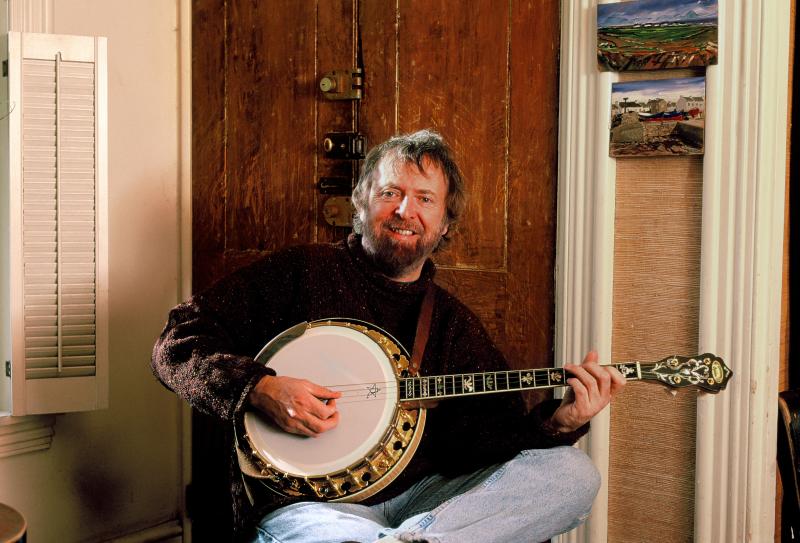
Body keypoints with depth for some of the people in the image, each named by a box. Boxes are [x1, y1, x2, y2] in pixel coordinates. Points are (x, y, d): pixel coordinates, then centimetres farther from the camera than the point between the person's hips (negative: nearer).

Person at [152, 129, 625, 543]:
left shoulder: (455, 324, 15)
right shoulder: (302, 272, 4)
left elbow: (483, 442, 6)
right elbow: (177, 344, 1)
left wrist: (556, 422, -13)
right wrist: (262, 389, -16)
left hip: (422, 498, 7)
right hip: (304, 503, -7)